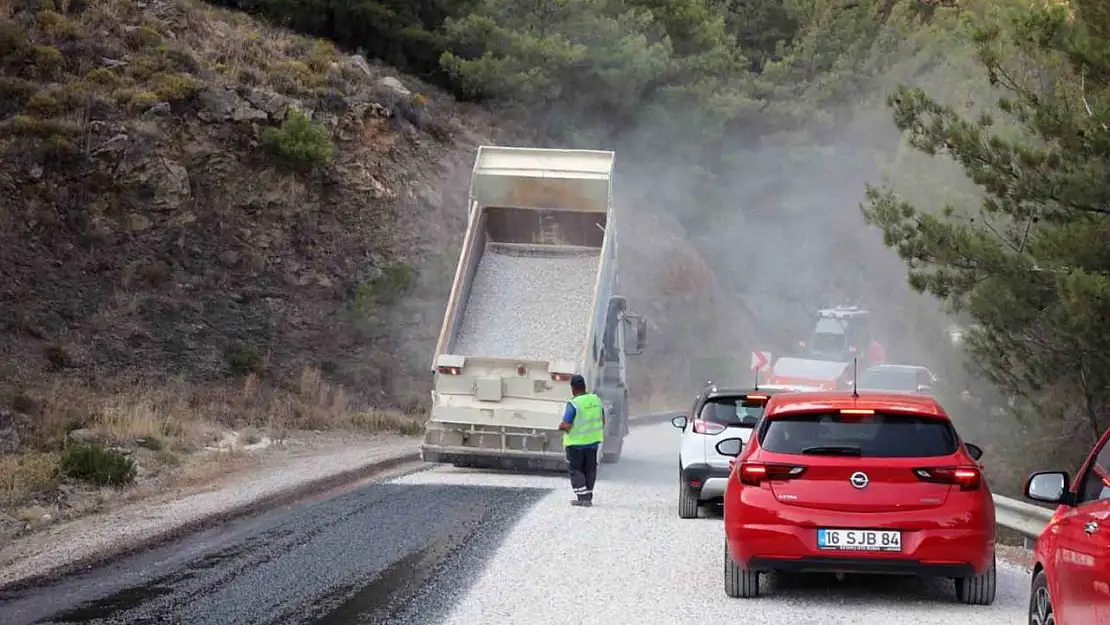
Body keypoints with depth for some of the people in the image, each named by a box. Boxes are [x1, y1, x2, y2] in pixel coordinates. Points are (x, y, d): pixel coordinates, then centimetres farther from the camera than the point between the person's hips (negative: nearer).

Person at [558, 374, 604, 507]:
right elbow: (602, 420, 9)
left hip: (576, 442, -6)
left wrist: (560, 426, -1)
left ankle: (582, 497, -3)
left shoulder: (573, 404, -20)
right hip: (593, 441, 6)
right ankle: (588, 498, 19)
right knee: (589, 470, 14)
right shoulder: (596, 399, -1)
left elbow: (566, 425, -22)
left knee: (576, 470, 6)